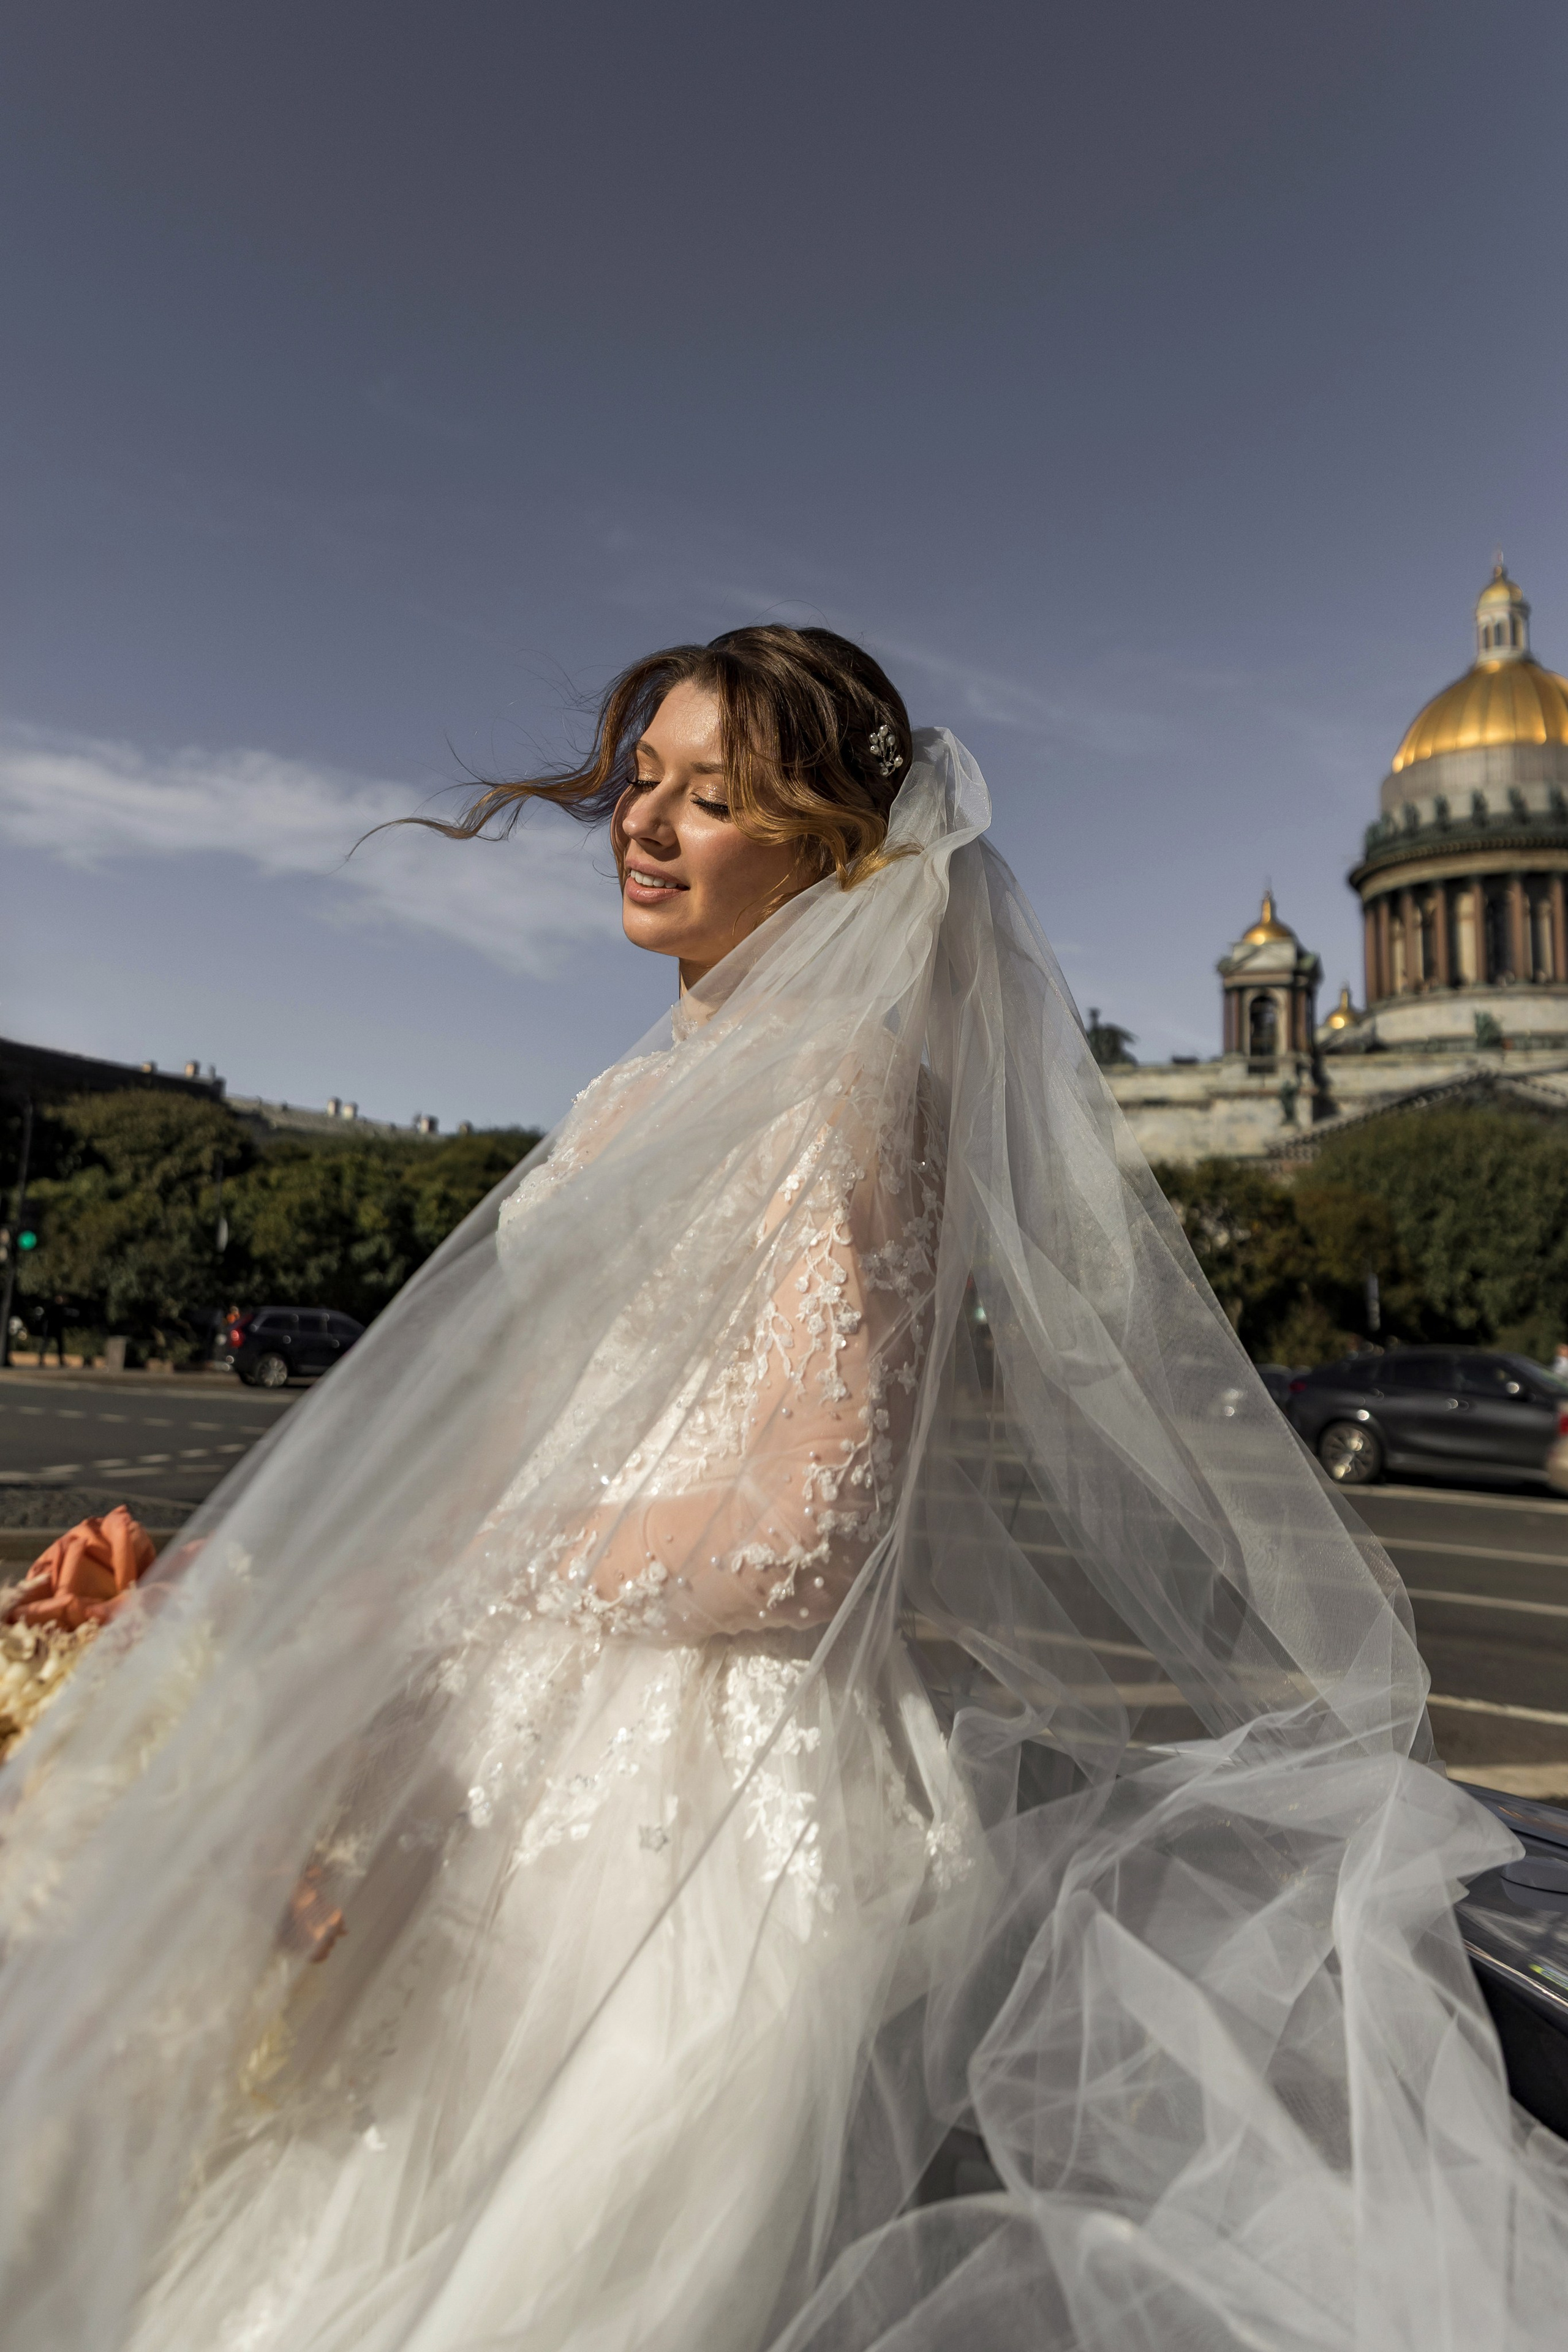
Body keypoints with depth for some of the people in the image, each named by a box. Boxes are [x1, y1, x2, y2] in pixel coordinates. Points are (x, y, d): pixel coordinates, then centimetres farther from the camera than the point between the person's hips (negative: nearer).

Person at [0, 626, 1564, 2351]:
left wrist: (410, 1586, -15)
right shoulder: (649, 1089, 12)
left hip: (720, 1771, -8)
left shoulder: (845, 1082, -14)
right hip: (548, 1727, 8)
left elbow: (793, 1535, -23)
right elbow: (554, 1432, 11)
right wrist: (286, 1566, -1)